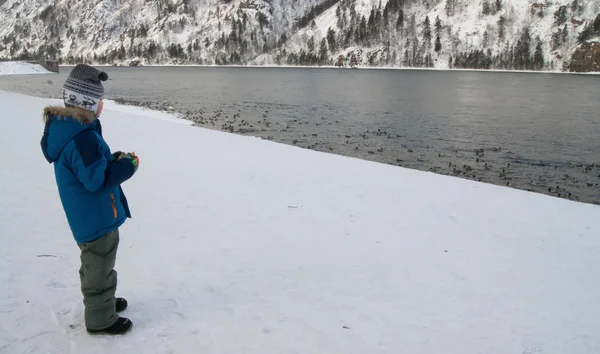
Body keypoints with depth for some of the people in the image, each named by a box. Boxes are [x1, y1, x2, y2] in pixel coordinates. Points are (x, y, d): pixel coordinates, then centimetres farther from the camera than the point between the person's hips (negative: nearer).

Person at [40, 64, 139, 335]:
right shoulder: (82, 137, -30)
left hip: (87, 217, 10)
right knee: (100, 269, 8)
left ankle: (100, 302, 46)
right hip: (97, 218, -10)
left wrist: (114, 159, 3)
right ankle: (101, 320, 24)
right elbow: (97, 180, -29)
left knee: (95, 265, 27)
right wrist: (127, 166, -16)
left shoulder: (65, 128, 3)